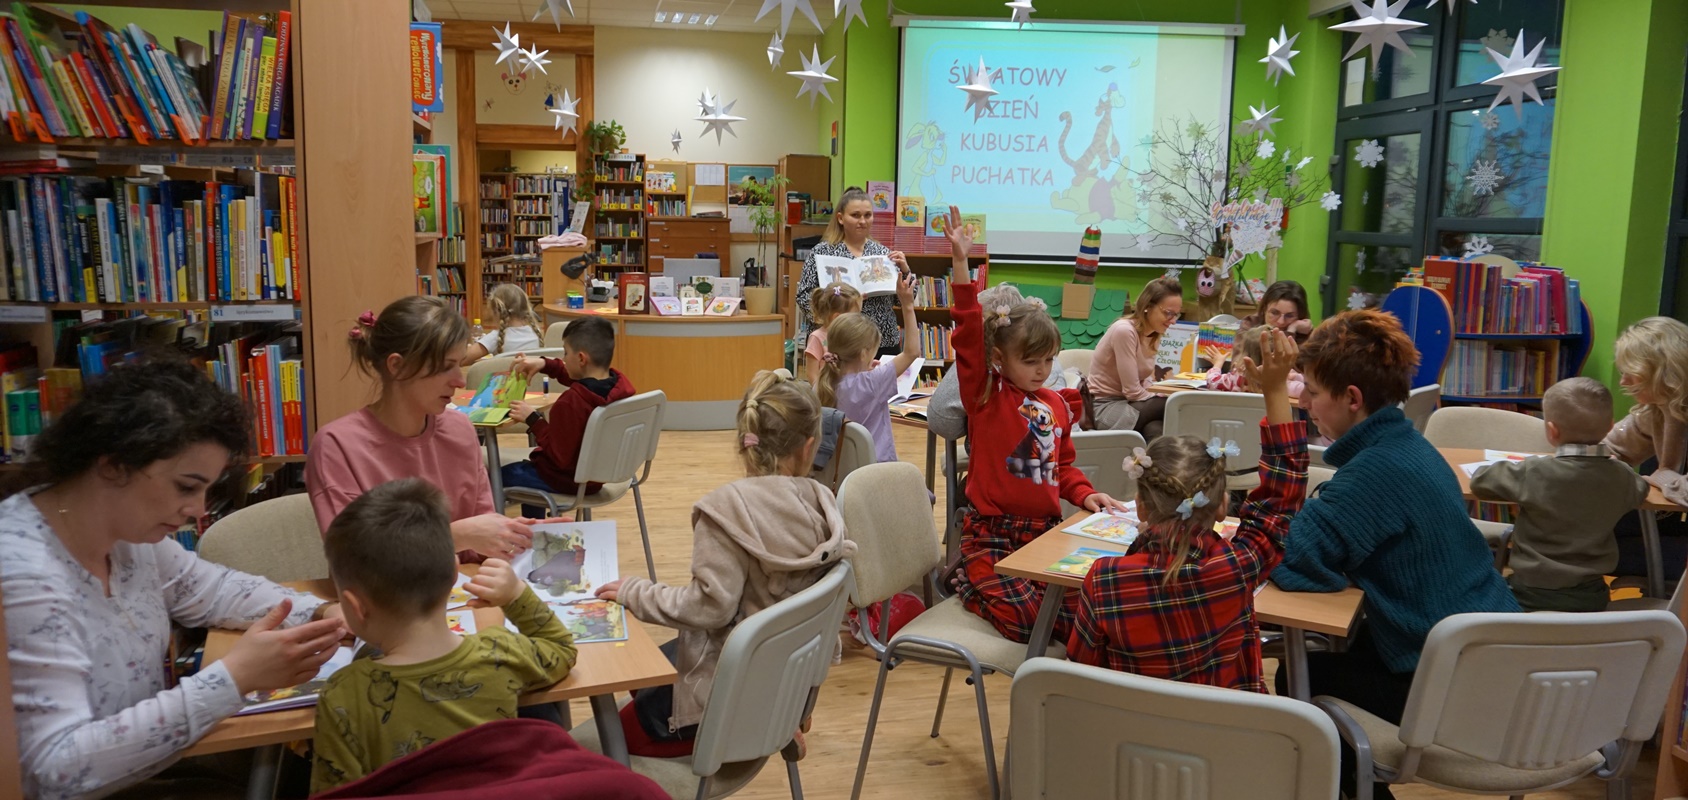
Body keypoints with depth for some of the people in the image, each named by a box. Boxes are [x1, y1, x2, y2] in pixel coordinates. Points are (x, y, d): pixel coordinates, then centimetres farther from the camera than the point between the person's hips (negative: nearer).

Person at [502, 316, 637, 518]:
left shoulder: (571, 403, -34)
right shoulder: (621, 383, -12)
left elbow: (559, 457, -26)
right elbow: (587, 381, 9)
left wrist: (532, 418, -19)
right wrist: (544, 364, 0)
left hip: (570, 480, -8)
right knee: (529, 466, 35)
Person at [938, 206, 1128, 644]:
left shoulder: (1056, 405, 12)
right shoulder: (984, 394, -5)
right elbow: (968, 336, -19)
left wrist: (1084, 493, 5)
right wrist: (960, 263, -28)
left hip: (1046, 528, 6)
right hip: (990, 533, -5)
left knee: (1081, 609, -14)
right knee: (1024, 619, -22)